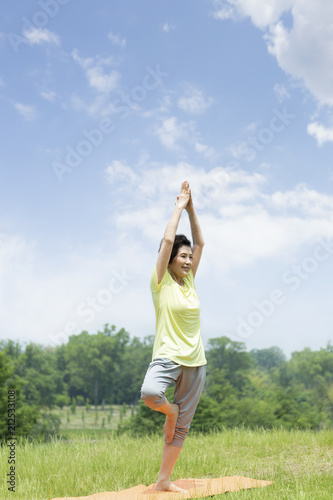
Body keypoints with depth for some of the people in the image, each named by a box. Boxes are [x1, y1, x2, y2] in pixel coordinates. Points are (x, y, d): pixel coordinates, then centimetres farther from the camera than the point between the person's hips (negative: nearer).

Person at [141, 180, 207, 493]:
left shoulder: (189, 281, 11)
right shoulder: (161, 281, -3)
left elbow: (200, 243, 11)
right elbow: (168, 239, -10)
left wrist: (192, 209, 8)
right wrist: (180, 206, -2)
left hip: (195, 361, 5)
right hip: (167, 355, -5)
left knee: (182, 427, 7)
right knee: (149, 393, -35)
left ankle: (164, 481, 18)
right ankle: (170, 410, 0)